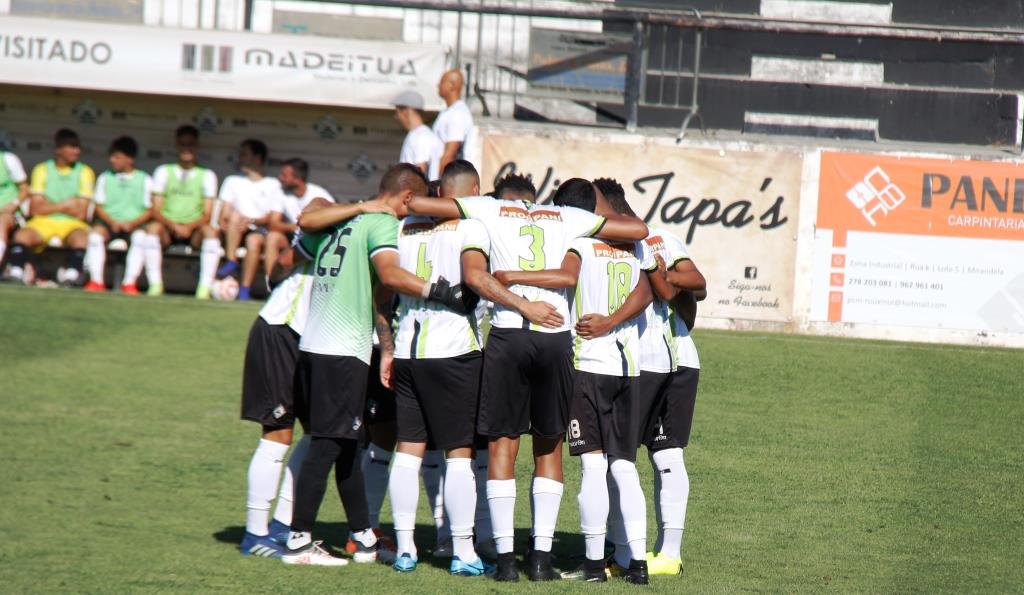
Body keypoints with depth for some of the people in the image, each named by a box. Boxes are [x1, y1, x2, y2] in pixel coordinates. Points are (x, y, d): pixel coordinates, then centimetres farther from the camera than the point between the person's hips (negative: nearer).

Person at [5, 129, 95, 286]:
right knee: (22, 234, -31)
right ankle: (15, 273, -35)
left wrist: (49, 206, 1)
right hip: (44, 222, 1)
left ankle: (70, 275, -44)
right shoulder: (42, 170, 9)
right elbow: (36, 209, 1)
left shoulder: (85, 172, 7)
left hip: (71, 224, 0)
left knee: (82, 236, -36)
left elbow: (81, 213, 0)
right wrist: (66, 205, -2)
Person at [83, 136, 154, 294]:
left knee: (140, 237, -35)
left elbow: (149, 210, 5)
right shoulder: (105, 178, 13)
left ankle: (129, 283, -36)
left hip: (134, 225, -1)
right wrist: (112, 222, -10)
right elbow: (99, 206, 8)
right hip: (109, 222, 1)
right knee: (96, 233, -32)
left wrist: (132, 223, -12)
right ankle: (96, 281, -33)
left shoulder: (145, 180, 9)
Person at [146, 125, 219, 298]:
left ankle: (205, 286, -34)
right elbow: (156, 211, 1)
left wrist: (189, 227, -20)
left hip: (194, 232, 0)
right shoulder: (163, 172, 10)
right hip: (168, 230, 0)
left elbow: (207, 215, 0)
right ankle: (155, 284, -32)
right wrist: (173, 225, -19)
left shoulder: (207, 176, 9)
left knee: (210, 231, -32)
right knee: (153, 228, -32)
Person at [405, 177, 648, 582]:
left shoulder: (491, 210, 12)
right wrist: (603, 218, 27)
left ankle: (505, 556, -1)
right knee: (549, 445, 13)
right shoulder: (571, 219, 12)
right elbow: (639, 229, 11)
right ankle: (541, 556, 6)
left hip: (507, 333, -1)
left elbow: (417, 204, 8)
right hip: (555, 337, 1)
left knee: (501, 445, 7)